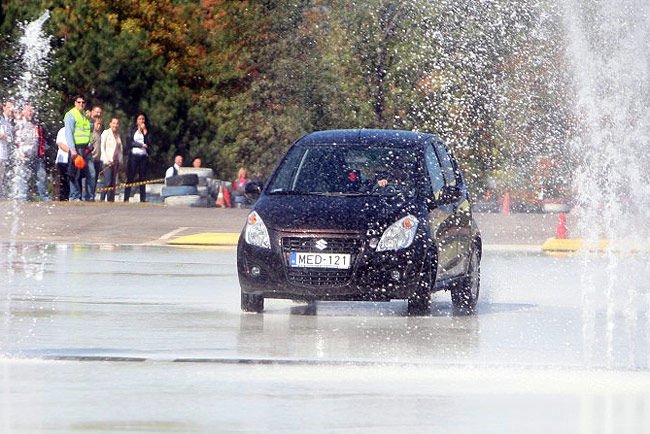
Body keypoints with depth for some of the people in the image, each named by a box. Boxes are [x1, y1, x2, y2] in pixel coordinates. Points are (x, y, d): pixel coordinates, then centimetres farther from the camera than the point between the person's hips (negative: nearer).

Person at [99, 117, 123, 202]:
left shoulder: (118, 135, 18)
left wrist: (120, 161, 12)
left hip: (116, 162, 6)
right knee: (107, 182, -15)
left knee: (113, 183, 2)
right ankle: (102, 200, -14)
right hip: (108, 161, -6)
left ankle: (111, 200, 3)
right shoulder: (106, 133, 0)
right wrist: (106, 160, -13)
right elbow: (102, 148, -5)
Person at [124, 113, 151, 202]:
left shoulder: (147, 131, 15)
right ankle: (126, 198, -9)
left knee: (142, 178, -1)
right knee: (130, 177, -7)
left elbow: (148, 143, 1)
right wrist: (142, 145, -5)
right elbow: (130, 142, -1)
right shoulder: (133, 131, 11)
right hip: (134, 155, -2)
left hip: (144, 156, 2)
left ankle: (143, 199, -2)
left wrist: (145, 132, -1)